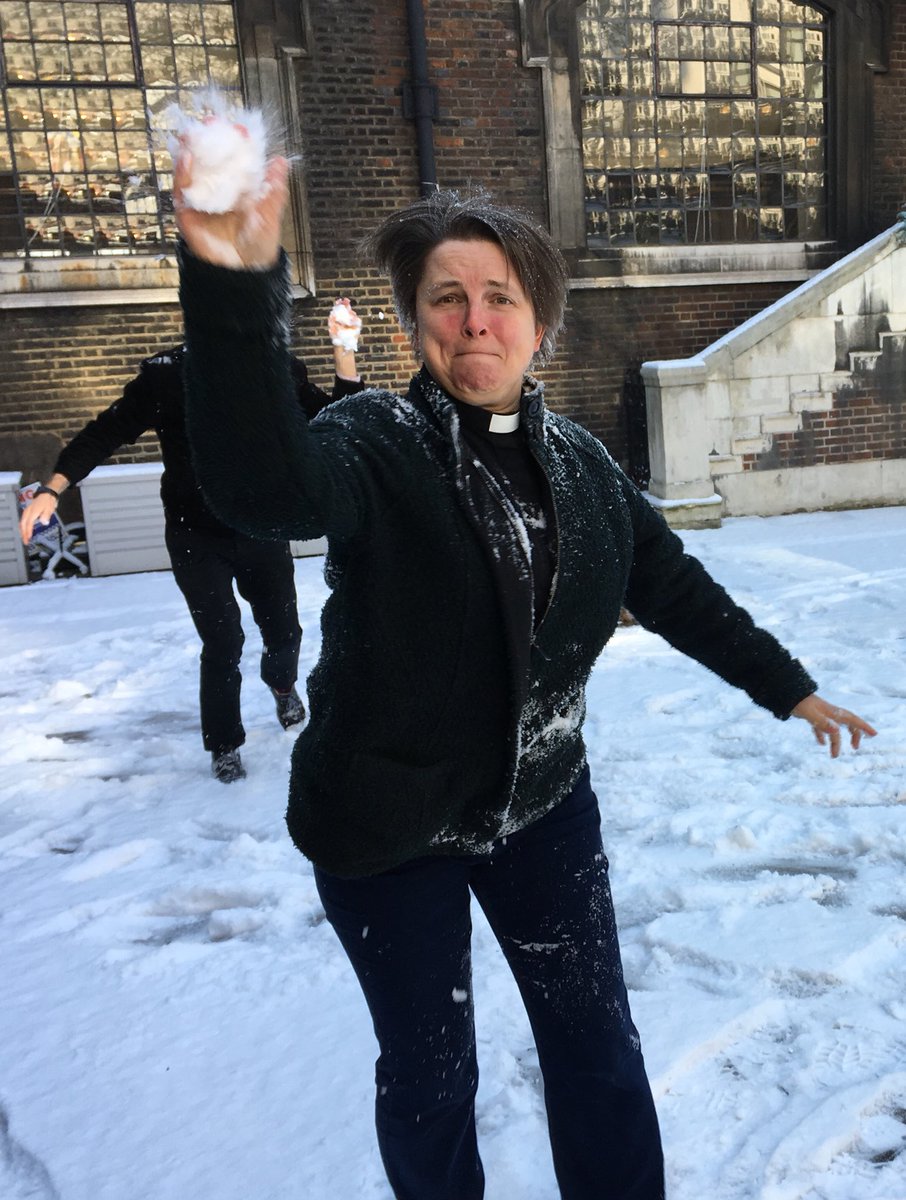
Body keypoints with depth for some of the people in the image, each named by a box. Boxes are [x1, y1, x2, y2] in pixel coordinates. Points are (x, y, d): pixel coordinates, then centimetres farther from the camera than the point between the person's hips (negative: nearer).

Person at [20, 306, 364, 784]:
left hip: (265, 534, 2)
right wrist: (52, 489, -16)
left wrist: (344, 350, -16)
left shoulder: (283, 372, -6)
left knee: (284, 631, 13)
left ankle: (282, 683, 50)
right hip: (198, 541, -2)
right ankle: (224, 744, 23)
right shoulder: (168, 375, -12)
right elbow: (108, 430, -9)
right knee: (223, 643, -2)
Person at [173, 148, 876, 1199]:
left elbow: (675, 587, 9)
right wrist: (235, 288, -55)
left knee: (597, 1043, 17)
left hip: (541, 800, 4)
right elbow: (262, 485, -39)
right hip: (388, 822, -4)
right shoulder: (375, 444, -17)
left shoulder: (579, 463, -1)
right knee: (429, 1070, 14)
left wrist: (787, 688, 15)